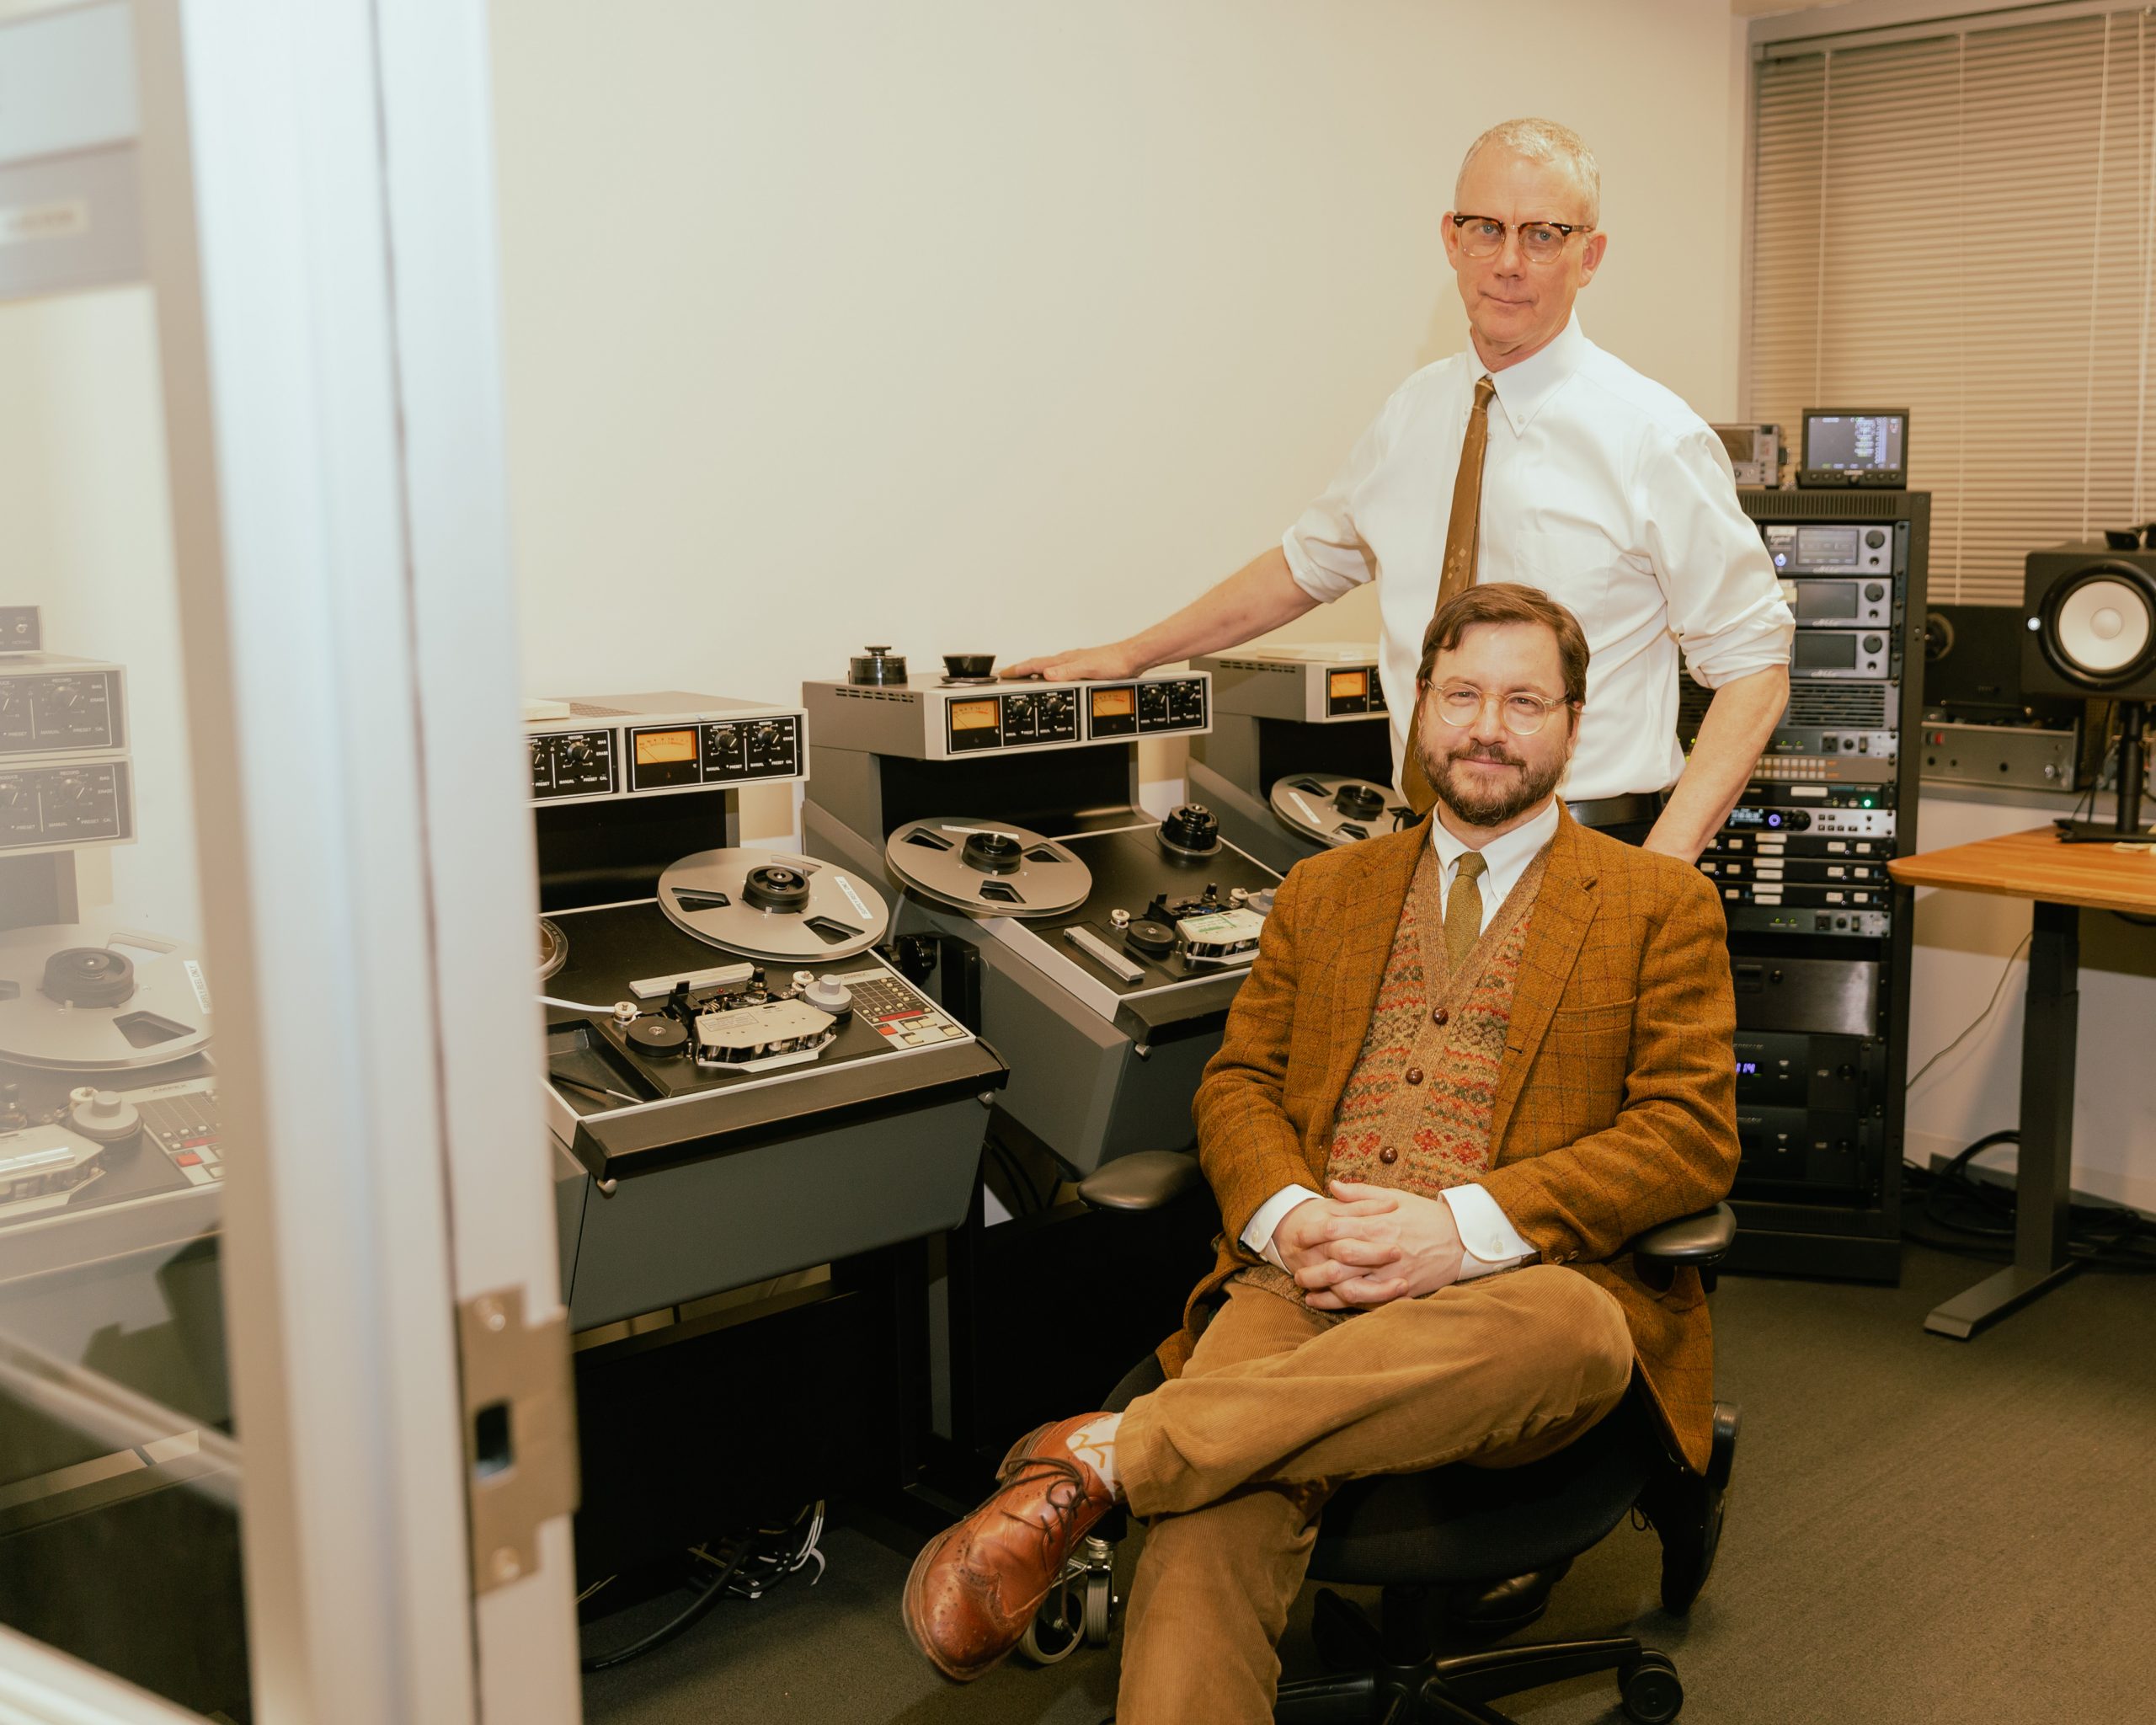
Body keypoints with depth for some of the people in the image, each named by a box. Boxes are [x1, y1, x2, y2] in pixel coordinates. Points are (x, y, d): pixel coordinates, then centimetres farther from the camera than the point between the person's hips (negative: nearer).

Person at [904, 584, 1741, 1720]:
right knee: (1211, 1522, -30)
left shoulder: (1659, 903, 12)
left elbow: (1694, 1132, 0)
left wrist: (1467, 1228, -15)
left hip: (1517, 1292, -1)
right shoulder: (1324, 890, 23)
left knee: (1569, 1329, -39)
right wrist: (1287, 1214, -8)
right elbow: (1237, 1084, 17)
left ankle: (1103, 1455, -34)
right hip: (1308, 1288, 2)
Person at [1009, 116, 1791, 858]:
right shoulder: (1412, 414, 8)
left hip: (1588, 864, -4)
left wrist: (1663, 868, -17)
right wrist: (1131, 655, 25)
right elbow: (1308, 562, 22)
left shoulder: (1654, 439, -7)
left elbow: (1754, 665, -5)